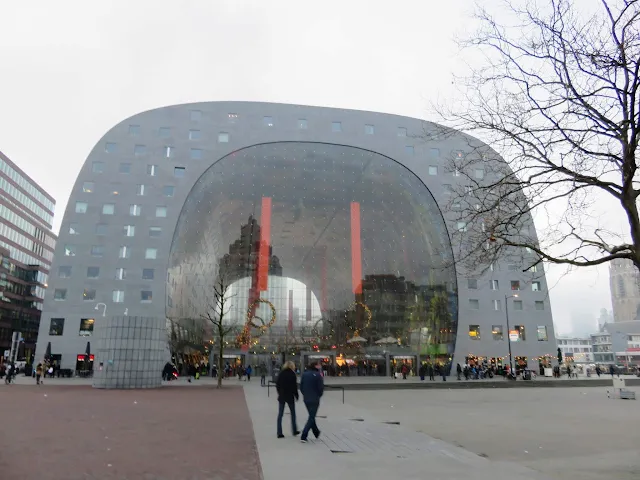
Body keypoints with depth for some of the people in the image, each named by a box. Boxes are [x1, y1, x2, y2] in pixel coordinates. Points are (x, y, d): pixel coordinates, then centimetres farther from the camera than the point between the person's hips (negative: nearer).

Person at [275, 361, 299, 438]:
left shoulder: (281, 374, 4)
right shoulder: (292, 374, -9)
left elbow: (277, 385, 6)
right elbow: (294, 386, -11)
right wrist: (296, 395, 0)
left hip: (281, 396, 4)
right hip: (290, 396, -3)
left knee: (280, 414, 6)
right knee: (293, 413, 14)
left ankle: (279, 433, 4)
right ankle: (294, 431, 22)